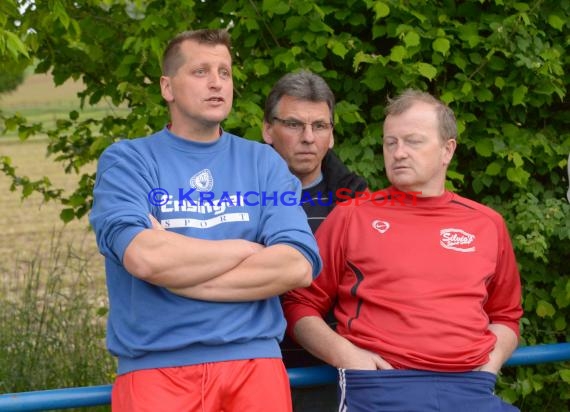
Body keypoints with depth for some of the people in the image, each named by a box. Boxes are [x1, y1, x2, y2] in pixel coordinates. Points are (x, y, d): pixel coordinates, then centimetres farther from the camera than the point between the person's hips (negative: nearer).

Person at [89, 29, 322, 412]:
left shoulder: (264, 162, 9)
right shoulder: (126, 160, 3)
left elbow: (298, 266, -5)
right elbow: (143, 257, -15)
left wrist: (176, 270, -10)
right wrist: (249, 249, -5)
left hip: (254, 360, 2)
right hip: (156, 366, -2)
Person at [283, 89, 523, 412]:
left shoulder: (488, 224, 16)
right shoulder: (352, 215, 8)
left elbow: (506, 315, 25)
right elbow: (301, 304, 9)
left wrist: (489, 365, 7)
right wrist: (344, 354, -6)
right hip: (380, 383, -3)